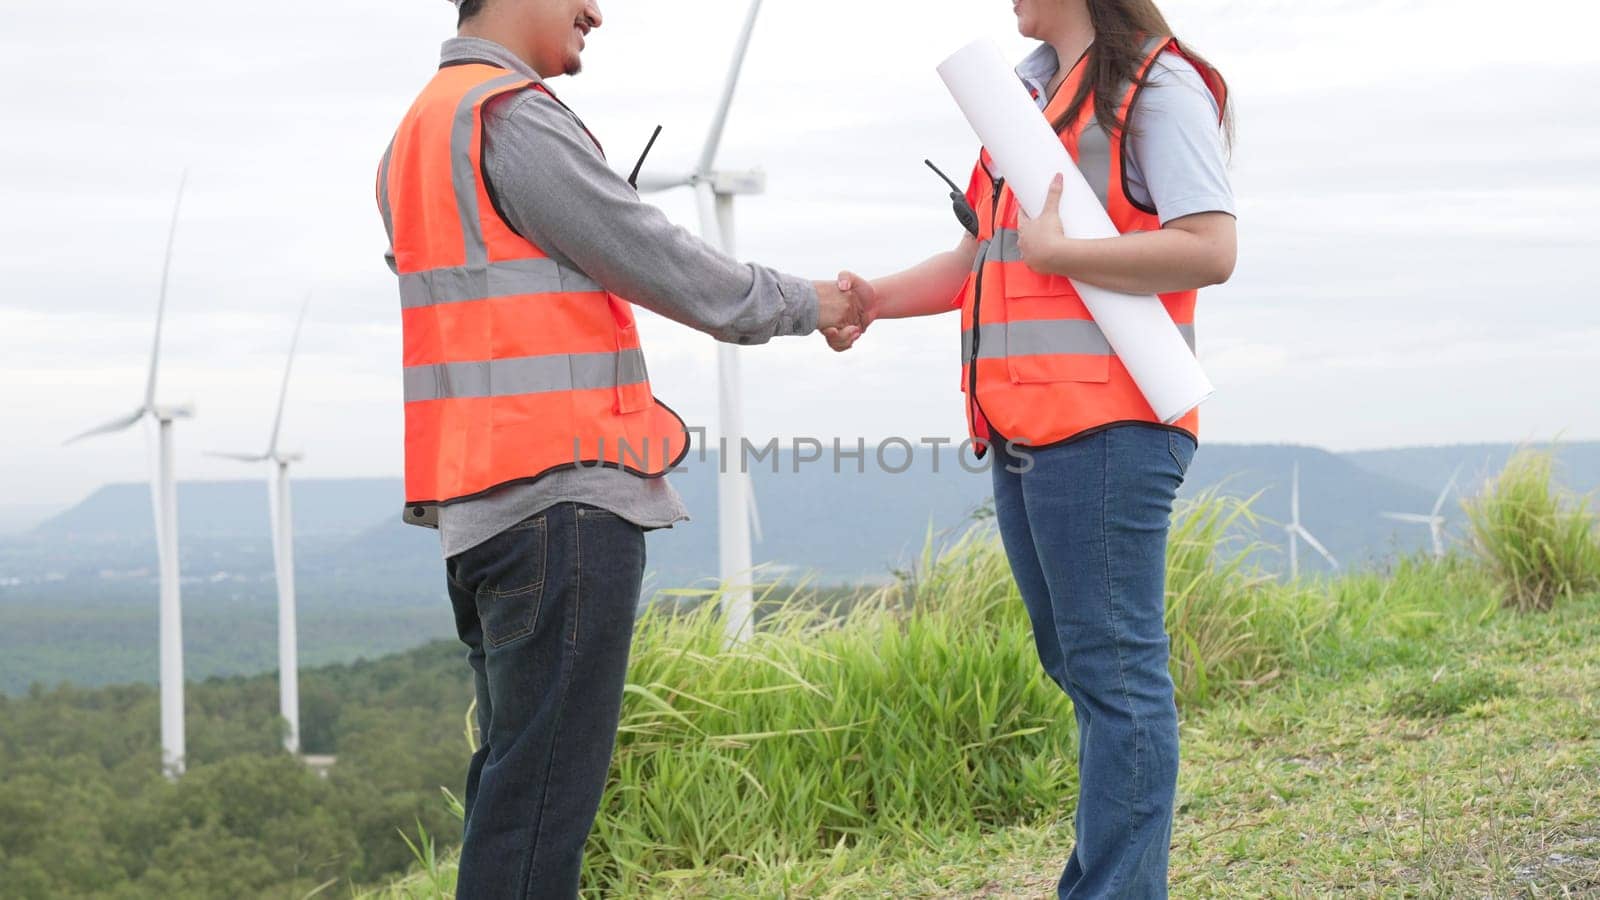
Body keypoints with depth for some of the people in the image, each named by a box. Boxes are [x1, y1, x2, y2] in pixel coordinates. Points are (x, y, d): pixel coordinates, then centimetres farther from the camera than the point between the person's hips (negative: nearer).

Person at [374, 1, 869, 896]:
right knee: (542, 787, -9)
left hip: (479, 501, 10)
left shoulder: (420, 130, 20)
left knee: (516, 775, 15)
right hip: (562, 494, -10)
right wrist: (804, 303, 5)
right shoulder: (514, 117, -11)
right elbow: (661, 264, -9)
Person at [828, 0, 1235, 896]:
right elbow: (984, 255, 22)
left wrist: (1057, 251, -15)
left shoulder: (1156, 86, -6)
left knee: (1114, 672, -6)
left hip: (1104, 428, -9)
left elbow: (1210, 249, -17)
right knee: (1079, 665, 13)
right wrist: (874, 298, 9)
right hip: (1024, 429, 9)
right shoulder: (1032, 90, 20)